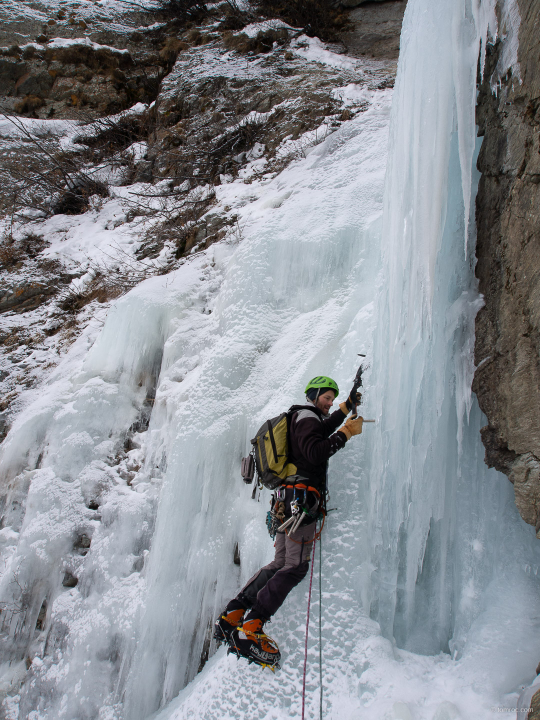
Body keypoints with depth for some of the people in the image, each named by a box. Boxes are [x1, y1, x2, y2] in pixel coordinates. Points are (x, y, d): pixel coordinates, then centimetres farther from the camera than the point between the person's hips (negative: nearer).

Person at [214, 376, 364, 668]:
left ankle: (231, 616, 8)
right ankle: (250, 629, -15)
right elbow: (315, 453, -21)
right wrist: (347, 433, -12)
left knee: (280, 564, 10)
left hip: (287, 498, 11)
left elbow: (324, 428, 46)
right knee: (295, 567, -12)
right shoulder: (306, 417, -5)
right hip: (302, 496, -11)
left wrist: (348, 405, 47)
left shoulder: (305, 418, 26)